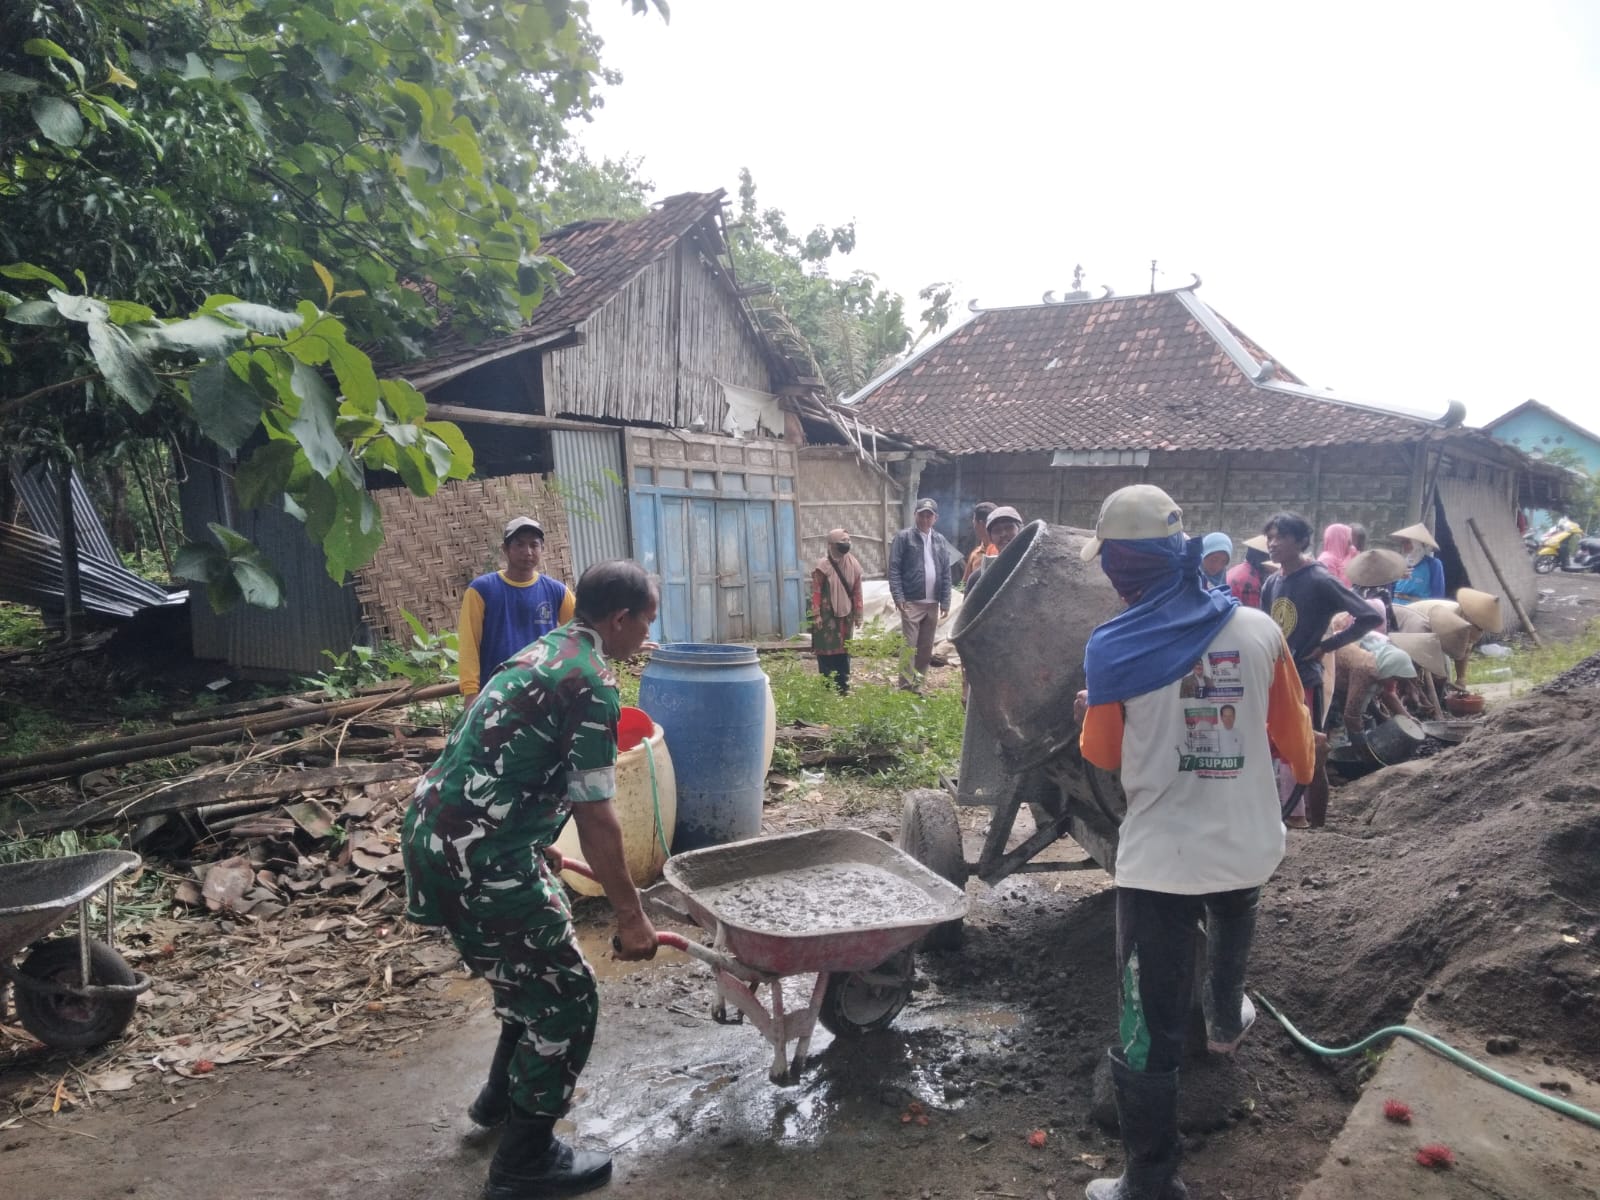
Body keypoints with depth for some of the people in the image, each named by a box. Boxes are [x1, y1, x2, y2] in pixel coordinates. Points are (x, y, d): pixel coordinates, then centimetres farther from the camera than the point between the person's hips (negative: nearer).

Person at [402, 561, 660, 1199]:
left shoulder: (545, 652, 14)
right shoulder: (592, 683, -16)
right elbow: (594, 815, -16)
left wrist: (539, 853, 36)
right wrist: (630, 914, -9)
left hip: (438, 833, 10)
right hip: (476, 858, -10)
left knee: (537, 964, 28)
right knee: (568, 999, 3)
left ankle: (503, 1095, 44)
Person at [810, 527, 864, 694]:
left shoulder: (854, 563, 4)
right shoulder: (823, 565, -11)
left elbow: (857, 590, 8)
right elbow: (816, 591, -11)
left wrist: (858, 613, 8)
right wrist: (816, 614, -14)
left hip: (845, 614, 5)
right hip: (827, 615, -5)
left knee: (844, 651, 10)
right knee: (826, 651, -4)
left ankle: (843, 687, 18)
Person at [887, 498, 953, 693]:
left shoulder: (940, 541, 13)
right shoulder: (903, 537, -1)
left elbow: (946, 573, 12)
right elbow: (894, 569, -5)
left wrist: (945, 602, 5)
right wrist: (898, 596, -14)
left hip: (933, 604, 5)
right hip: (911, 602, -5)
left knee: (926, 649, 10)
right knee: (910, 646, -8)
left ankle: (918, 685, 18)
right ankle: (906, 687, -7)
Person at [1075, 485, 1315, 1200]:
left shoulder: (1112, 649, -15)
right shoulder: (1258, 630, -7)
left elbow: (1102, 755, -2)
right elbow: (1293, 734, 5)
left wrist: (1089, 712, 19)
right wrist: (1304, 774, 27)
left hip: (1159, 860, -4)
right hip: (1249, 846, 5)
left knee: (1147, 1031, 4)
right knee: (1230, 942, 37)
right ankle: (1226, 1022, 64)